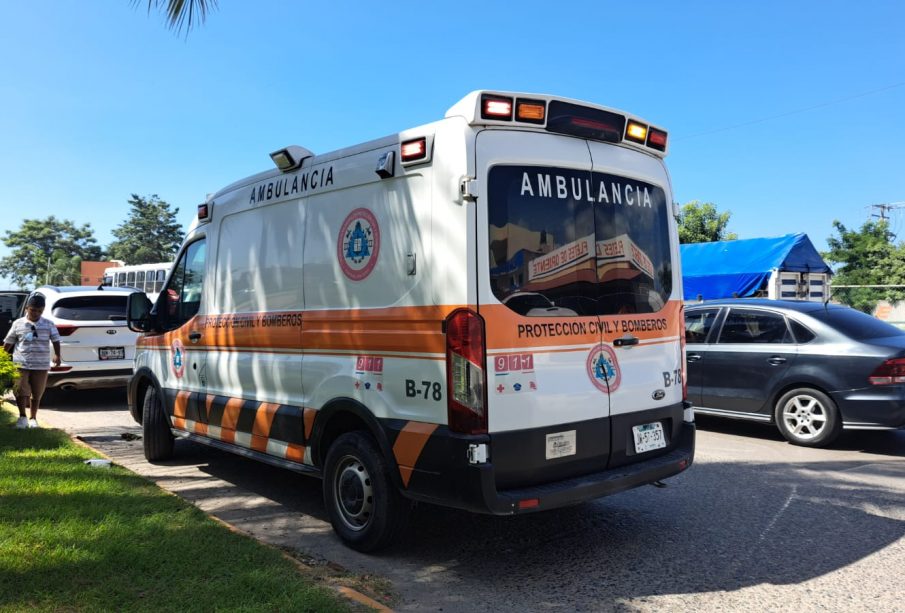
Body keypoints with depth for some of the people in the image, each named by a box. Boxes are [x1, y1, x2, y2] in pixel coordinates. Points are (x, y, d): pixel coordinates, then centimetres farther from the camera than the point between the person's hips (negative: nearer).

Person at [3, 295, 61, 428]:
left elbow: (56, 340, 2)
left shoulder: (49, 324, 3)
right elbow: (8, 343, 10)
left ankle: (33, 418, 22)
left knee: (36, 394, 7)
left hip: (41, 366, 0)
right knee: (20, 392, -7)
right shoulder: (18, 324, 3)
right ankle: (22, 417, 10)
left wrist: (57, 355, -11)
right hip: (20, 365, 0)